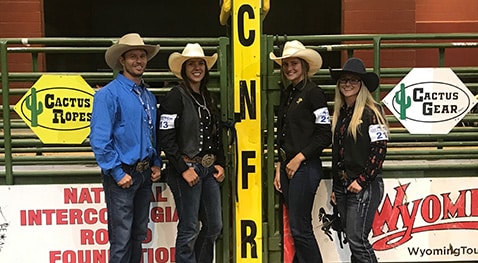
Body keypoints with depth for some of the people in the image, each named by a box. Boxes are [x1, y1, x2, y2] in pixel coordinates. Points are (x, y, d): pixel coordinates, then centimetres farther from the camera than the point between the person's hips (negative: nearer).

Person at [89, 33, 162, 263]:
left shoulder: (148, 96, 11)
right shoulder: (109, 94, -12)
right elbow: (99, 139, -17)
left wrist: (156, 164, 7)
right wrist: (117, 173, -16)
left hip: (145, 174, 7)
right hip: (123, 175, -7)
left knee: (139, 235, 17)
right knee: (121, 238, -1)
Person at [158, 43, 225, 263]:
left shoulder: (207, 97, 15)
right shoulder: (175, 96, -8)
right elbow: (166, 138, -15)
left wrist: (220, 163, 8)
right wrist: (184, 169, -16)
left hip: (209, 169, 7)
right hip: (186, 169, -7)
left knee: (214, 226, 12)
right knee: (189, 230, -2)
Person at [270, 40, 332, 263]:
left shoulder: (313, 92, -8)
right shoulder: (286, 94, 15)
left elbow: (324, 136, -12)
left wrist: (299, 158, -12)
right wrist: (279, 166, 14)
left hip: (305, 167, -8)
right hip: (287, 167, 8)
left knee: (300, 228, -6)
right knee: (296, 226, 12)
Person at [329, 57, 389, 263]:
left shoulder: (371, 111, -8)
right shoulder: (340, 113, 13)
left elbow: (379, 149, -13)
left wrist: (361, 181, -15)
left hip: (364, 186, -7)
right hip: (343, 186, 7)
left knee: (357, 240, -10)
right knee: (352, 240, 11)